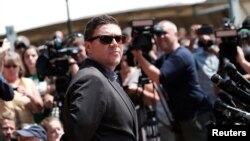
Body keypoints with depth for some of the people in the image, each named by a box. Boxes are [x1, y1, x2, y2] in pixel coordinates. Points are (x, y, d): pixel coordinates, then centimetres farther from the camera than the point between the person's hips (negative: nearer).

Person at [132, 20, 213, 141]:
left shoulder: (181, 55, -16)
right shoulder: (165, 57, 18)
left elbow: (159, 78, -27)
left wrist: (139, 57, -22)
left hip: (196, 115, -10)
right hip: (181, 116, 10)